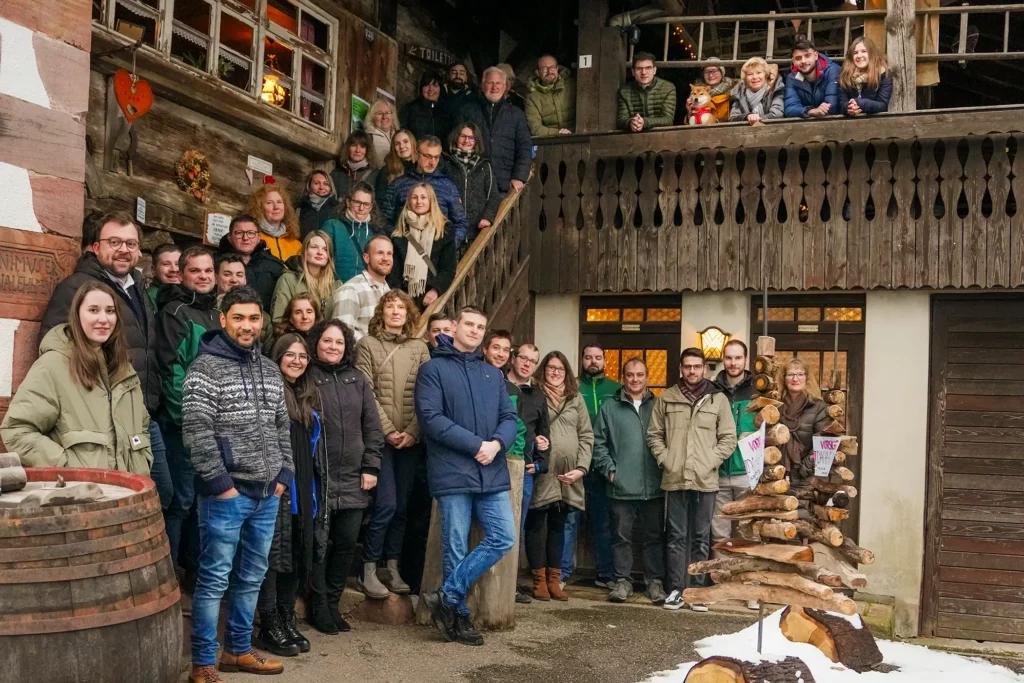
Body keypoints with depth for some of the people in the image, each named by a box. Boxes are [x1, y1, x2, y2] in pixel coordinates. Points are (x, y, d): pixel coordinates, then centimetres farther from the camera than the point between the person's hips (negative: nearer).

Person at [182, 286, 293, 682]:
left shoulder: (270, 370, 12)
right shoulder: (206, 368, -9)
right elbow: (195, 430, -15)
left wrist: (283, 474, 9)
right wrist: (219, 483, -16)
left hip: (268, 493, 7)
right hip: (226, 493, -7)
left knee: (252, 577, 14)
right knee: (214, 579, -1)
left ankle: (239, 649, 27)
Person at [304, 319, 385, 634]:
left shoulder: (356, 379, 12)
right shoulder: (306, 378, -2)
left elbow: (372, 426, 12)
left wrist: (371, 467, 5)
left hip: (353, 479, 4)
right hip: (318, 478, -4)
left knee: (347, 543, 8)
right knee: (319, 544, 0)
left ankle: (332, 602, 23)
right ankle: (319, 607, 14)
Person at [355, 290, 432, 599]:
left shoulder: (420, 348, 10)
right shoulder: (367, 344, 3)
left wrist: (412, 431, -8)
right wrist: (389, 431, -11)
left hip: (411, 439, 3)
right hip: (380, 437, -3)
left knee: (402, 505, 5)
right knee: (386, 504, -10)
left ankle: (392, 568, 15)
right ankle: (369, 570, 2)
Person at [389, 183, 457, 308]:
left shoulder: (445, 230, 6)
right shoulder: (400, 232, 13)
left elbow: (449, 268, 2)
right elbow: (394, 268, 10)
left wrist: (436, 290, -14)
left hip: (431, 297, -1)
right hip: (404, 296, 2)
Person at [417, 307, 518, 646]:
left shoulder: (493, 374, 18)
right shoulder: (433, 369, 0)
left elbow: (509, 417, 12)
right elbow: (431, 417, -12)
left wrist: (497, 443, -10)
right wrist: (476, 445, -14)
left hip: (492, 473, 5)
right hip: (453, 473, -5)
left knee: (503, 538, -1)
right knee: (456, 548, 1)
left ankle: (447, 597, 8)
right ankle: (459, 614, 16)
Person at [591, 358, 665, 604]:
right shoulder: (610, 407, 4)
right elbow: (598, 442, 4)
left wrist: (666, 468, -1)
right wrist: (609, 469, -4)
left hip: (654, 485, 1)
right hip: (622, 486, -1)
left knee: (654, 535, 7)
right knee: (622, 535, 5)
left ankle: (655, 581, 16)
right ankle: (622, 580, 15)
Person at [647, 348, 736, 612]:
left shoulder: (718, 399, 4)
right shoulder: (666, 398, 6)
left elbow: (728, 438, 4)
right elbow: (654, 434, 9)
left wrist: (711, 462, -6)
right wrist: (665, 459, -3)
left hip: (705, 480, 0)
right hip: (674, 479, 0)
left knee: (701, 538, 6)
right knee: (676, 537, 5)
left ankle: (698, 590, 13)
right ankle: (676, 589, 12)